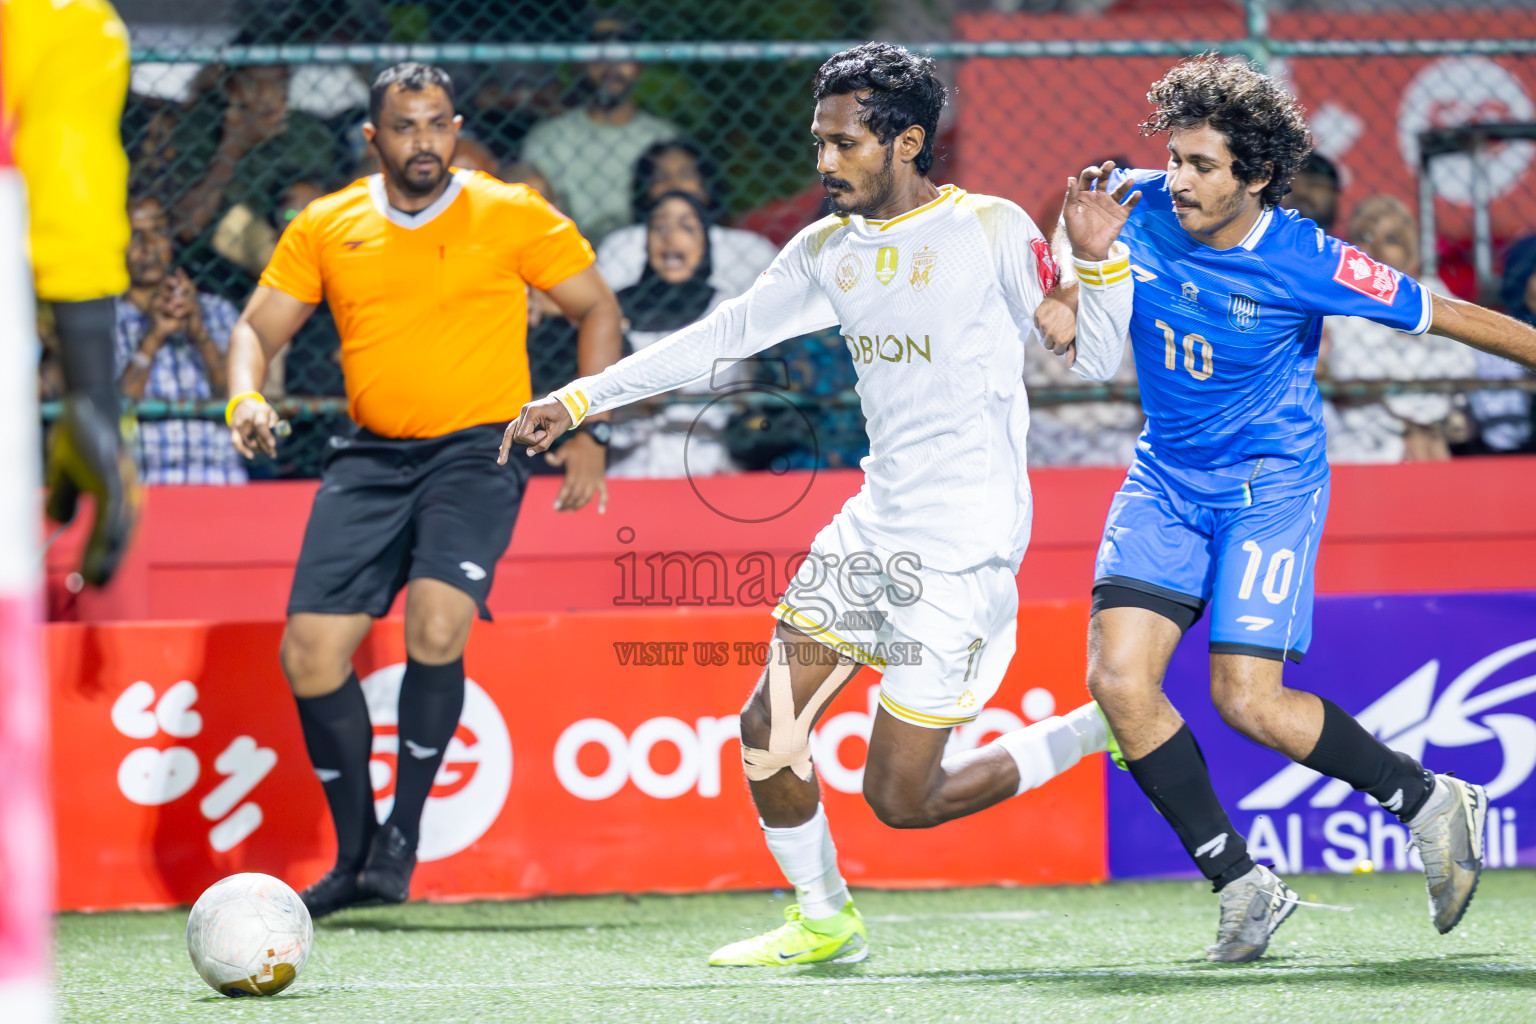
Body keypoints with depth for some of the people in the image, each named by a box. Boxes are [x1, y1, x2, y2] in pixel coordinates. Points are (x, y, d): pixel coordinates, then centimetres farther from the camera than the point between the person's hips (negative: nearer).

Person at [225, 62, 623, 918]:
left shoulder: (512, 217, 0)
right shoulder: (326, 228, 7)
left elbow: (598, 310, 8)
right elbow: (260, 327, 12)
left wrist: (587, 436, -1)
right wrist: (247, 399, -10)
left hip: (477, 452, -4)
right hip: (371, 457, 4)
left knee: (436, 623, -26)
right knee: (311, 651, -6)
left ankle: (403, 838, -10)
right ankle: (355, 855, 13)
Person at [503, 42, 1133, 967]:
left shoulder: (991, 232, -10)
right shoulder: (831, 250, 9)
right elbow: (722, 338, 16)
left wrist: (1097, 253, -28)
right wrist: (579, 400, 16)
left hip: (963, 551, -7)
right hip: (874, 526, 7)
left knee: (901, 798, -7)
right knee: (769, 729, 1)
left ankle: (1108, 729, 13)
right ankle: (824, 923, 21)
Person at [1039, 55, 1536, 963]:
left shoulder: (1301, 260, -20)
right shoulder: (1138, 209, -8)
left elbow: (1437, 314, -11)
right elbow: (1081, 349, 3)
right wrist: (1084, 257, -17)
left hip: (1272, 483, -5)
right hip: (1167, 478, 5)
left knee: (1250, 701, -16)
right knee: (1119, 677, -12)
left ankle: (1431, 802, 9)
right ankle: (1244, 886, 1)